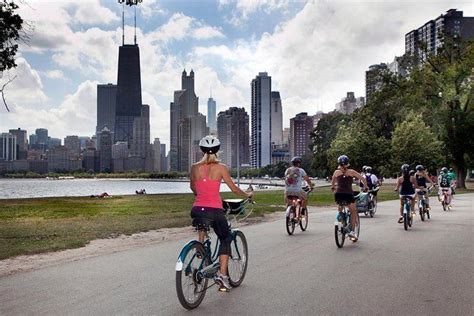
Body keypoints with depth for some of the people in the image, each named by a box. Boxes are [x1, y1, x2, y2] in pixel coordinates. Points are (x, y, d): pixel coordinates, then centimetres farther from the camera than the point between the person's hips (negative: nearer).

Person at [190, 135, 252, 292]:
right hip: (215, 210, -3)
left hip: (197, 210, 3)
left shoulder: (195, 167, 6)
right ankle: (222, 275, 5)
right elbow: (234, 188, 5)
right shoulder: (221, 167, -2)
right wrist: (247, 195, 23)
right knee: (225, 239, 17)